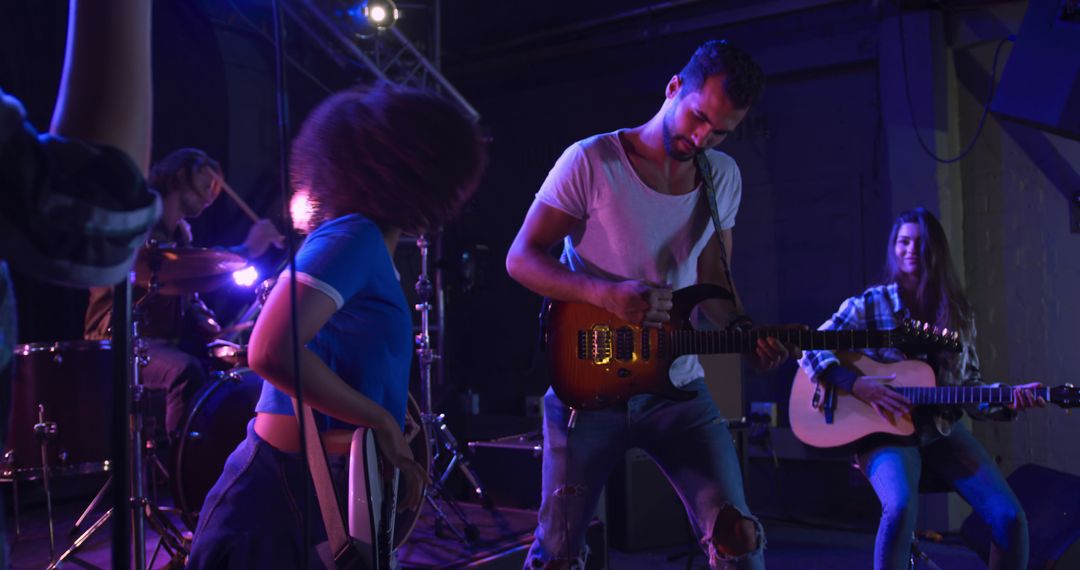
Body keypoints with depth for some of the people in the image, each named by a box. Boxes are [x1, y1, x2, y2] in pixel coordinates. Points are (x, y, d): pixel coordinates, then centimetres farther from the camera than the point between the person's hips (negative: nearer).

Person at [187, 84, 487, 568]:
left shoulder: (368, 245, 12)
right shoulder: (353, 236, -16)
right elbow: (271, 351, -29)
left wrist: (394, 455, 11)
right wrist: (383, 423, -20)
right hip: (285, 497, -9)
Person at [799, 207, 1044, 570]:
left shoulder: (957, 313, 9)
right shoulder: (869, 305, -2)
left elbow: (970, 389, 11)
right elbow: (809, 349, -7)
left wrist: (1008, 400, -9)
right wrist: (857, 384, -20)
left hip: (943, 431, 4)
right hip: (886, 431, -4)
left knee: (1010, 517, -15)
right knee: (901, 506, -34)